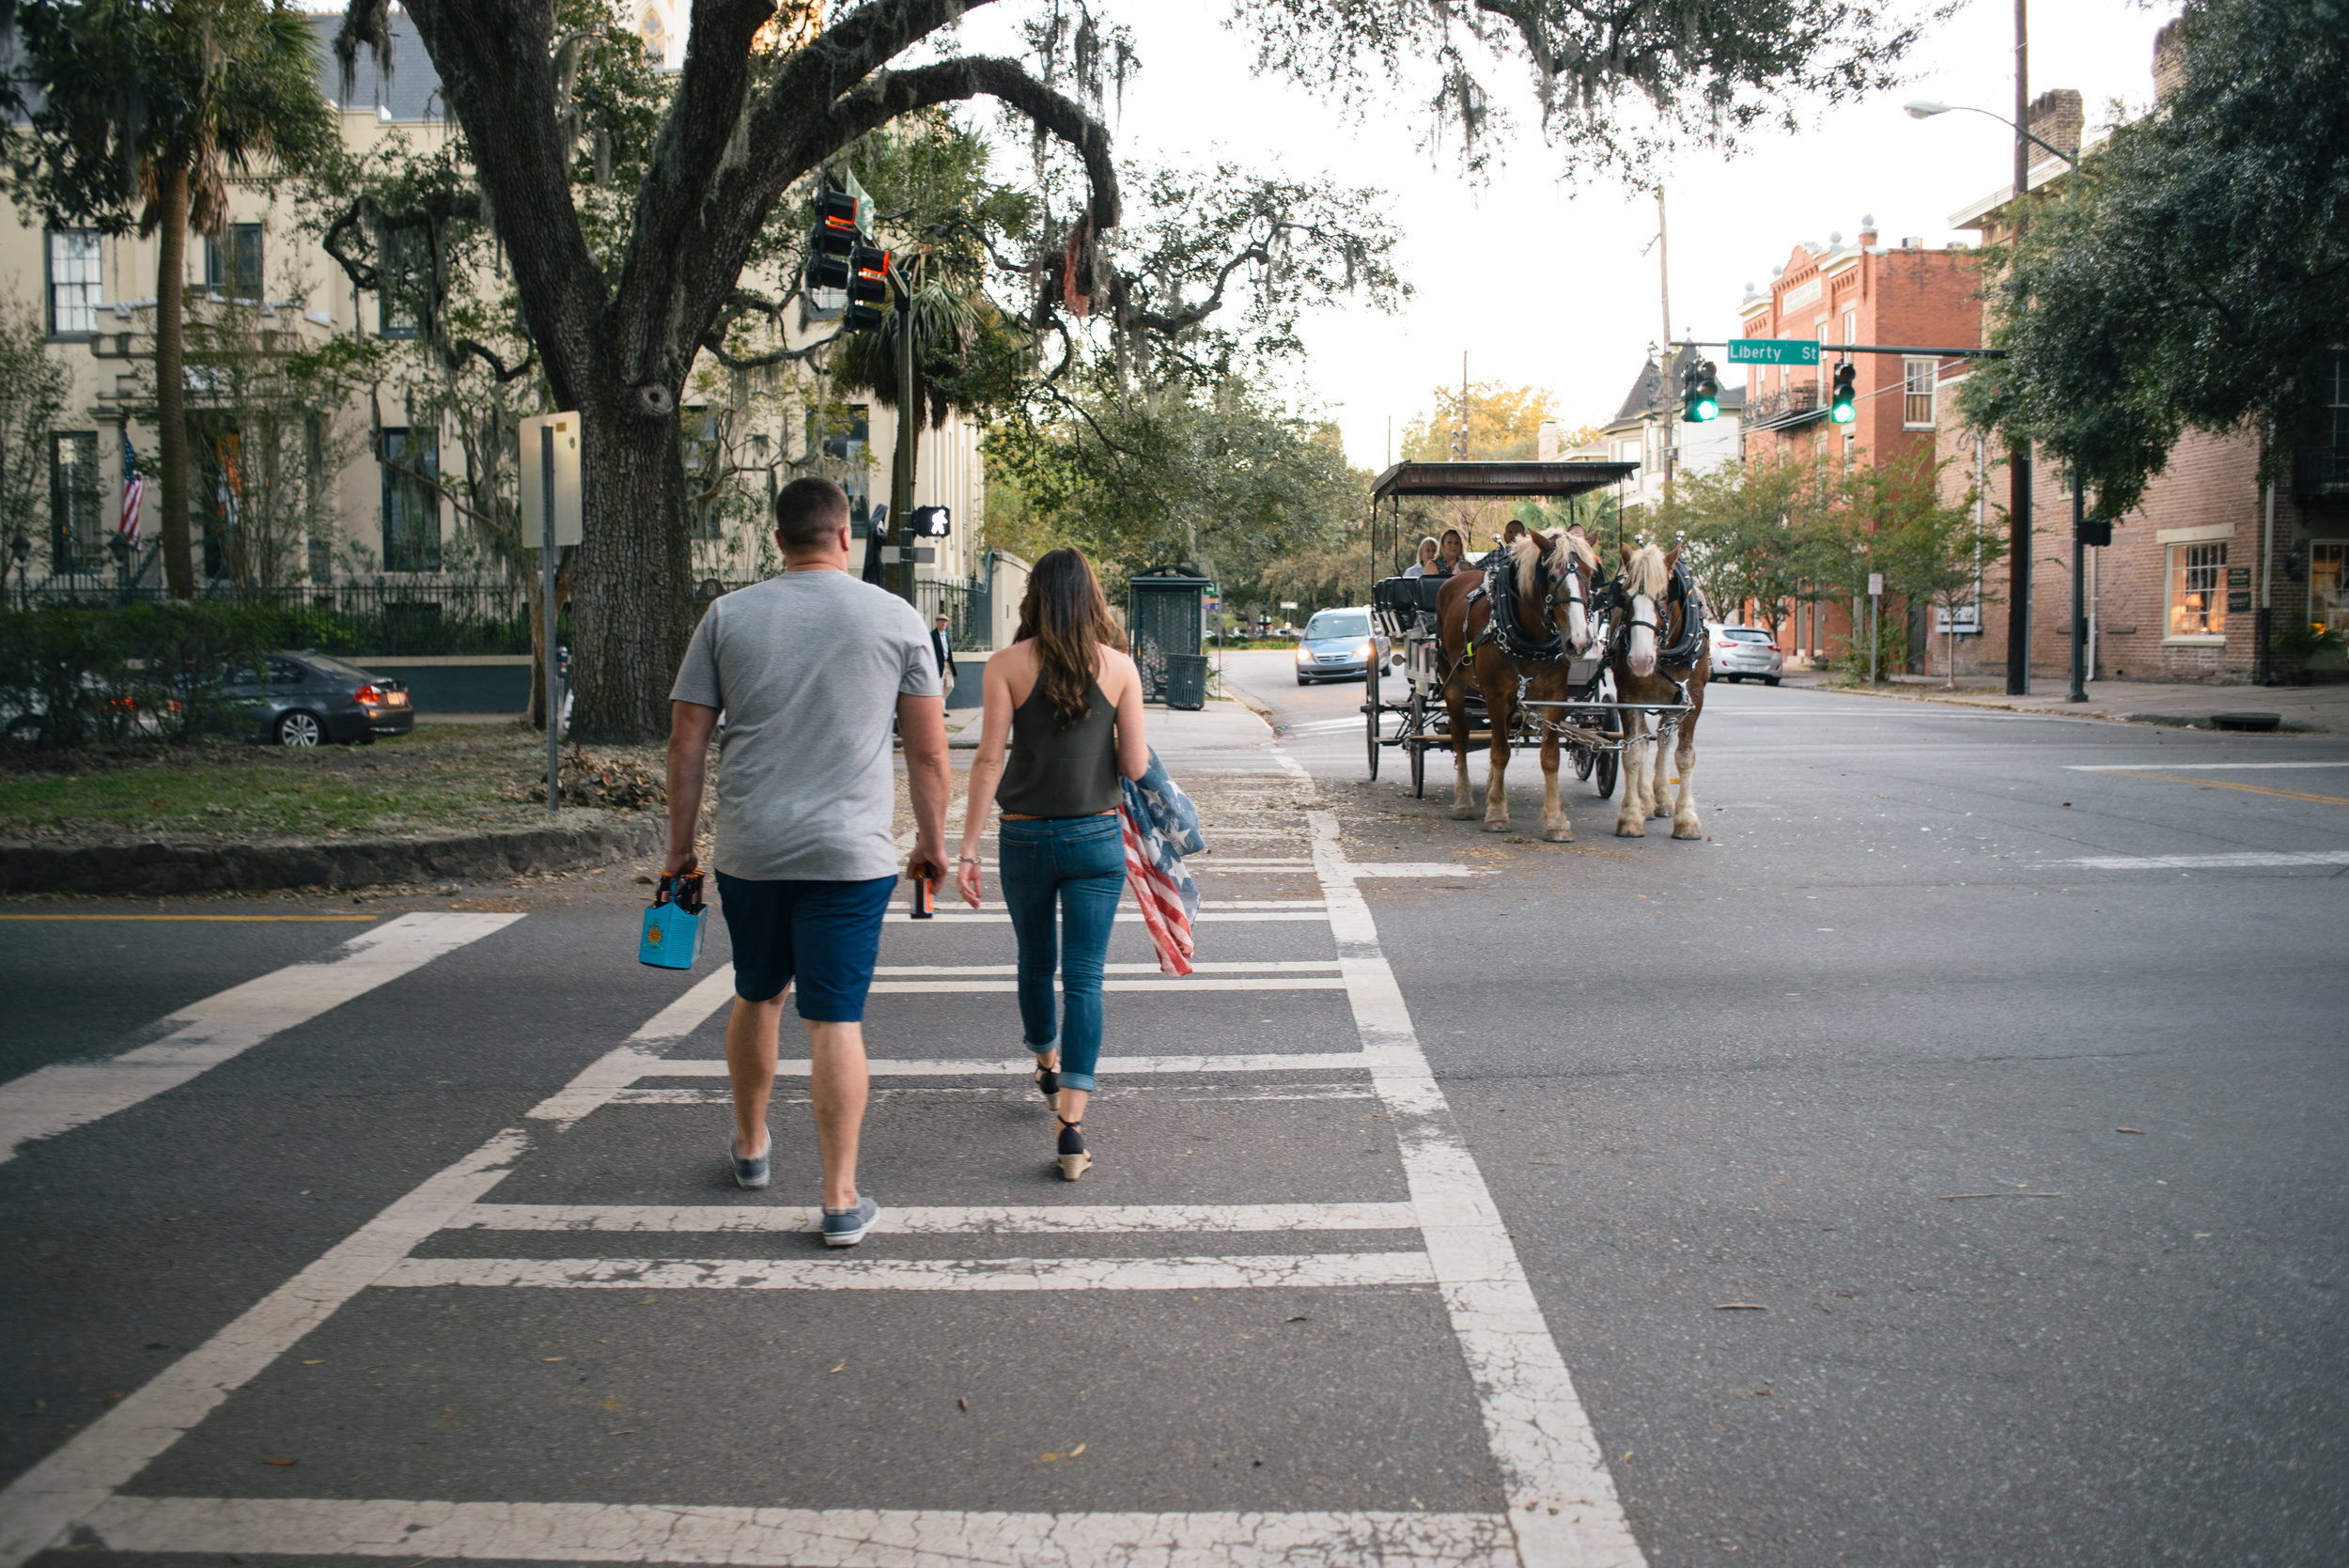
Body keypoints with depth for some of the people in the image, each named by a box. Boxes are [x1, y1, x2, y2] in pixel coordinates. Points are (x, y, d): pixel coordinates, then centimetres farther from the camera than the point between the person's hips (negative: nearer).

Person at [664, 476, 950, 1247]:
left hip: (748, 850, 2)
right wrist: (931, 843, 12)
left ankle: (750, 1146, 40)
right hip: (851, 853, -2)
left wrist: (680, 843, 12)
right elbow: (929, 754, 0)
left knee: (757, 997, 21)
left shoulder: (727, 615, 4)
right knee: (835, 1021, 1)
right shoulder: (896, 619, 0)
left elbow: (686, 742, 4)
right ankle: (841, 1199, 4)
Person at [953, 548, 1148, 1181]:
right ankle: (1072, 1123, -8)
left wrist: (967, 848, -6)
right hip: (1096, 837, -1)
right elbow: (1136, 766, -4)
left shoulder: (1008, 665, -5)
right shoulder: (1120, 668, -3)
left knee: (1036, 962, 22)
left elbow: (989, 761, -9)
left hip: (1025, 837, 1)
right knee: (1084, 978, 1)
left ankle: (1048, 1069, 45)